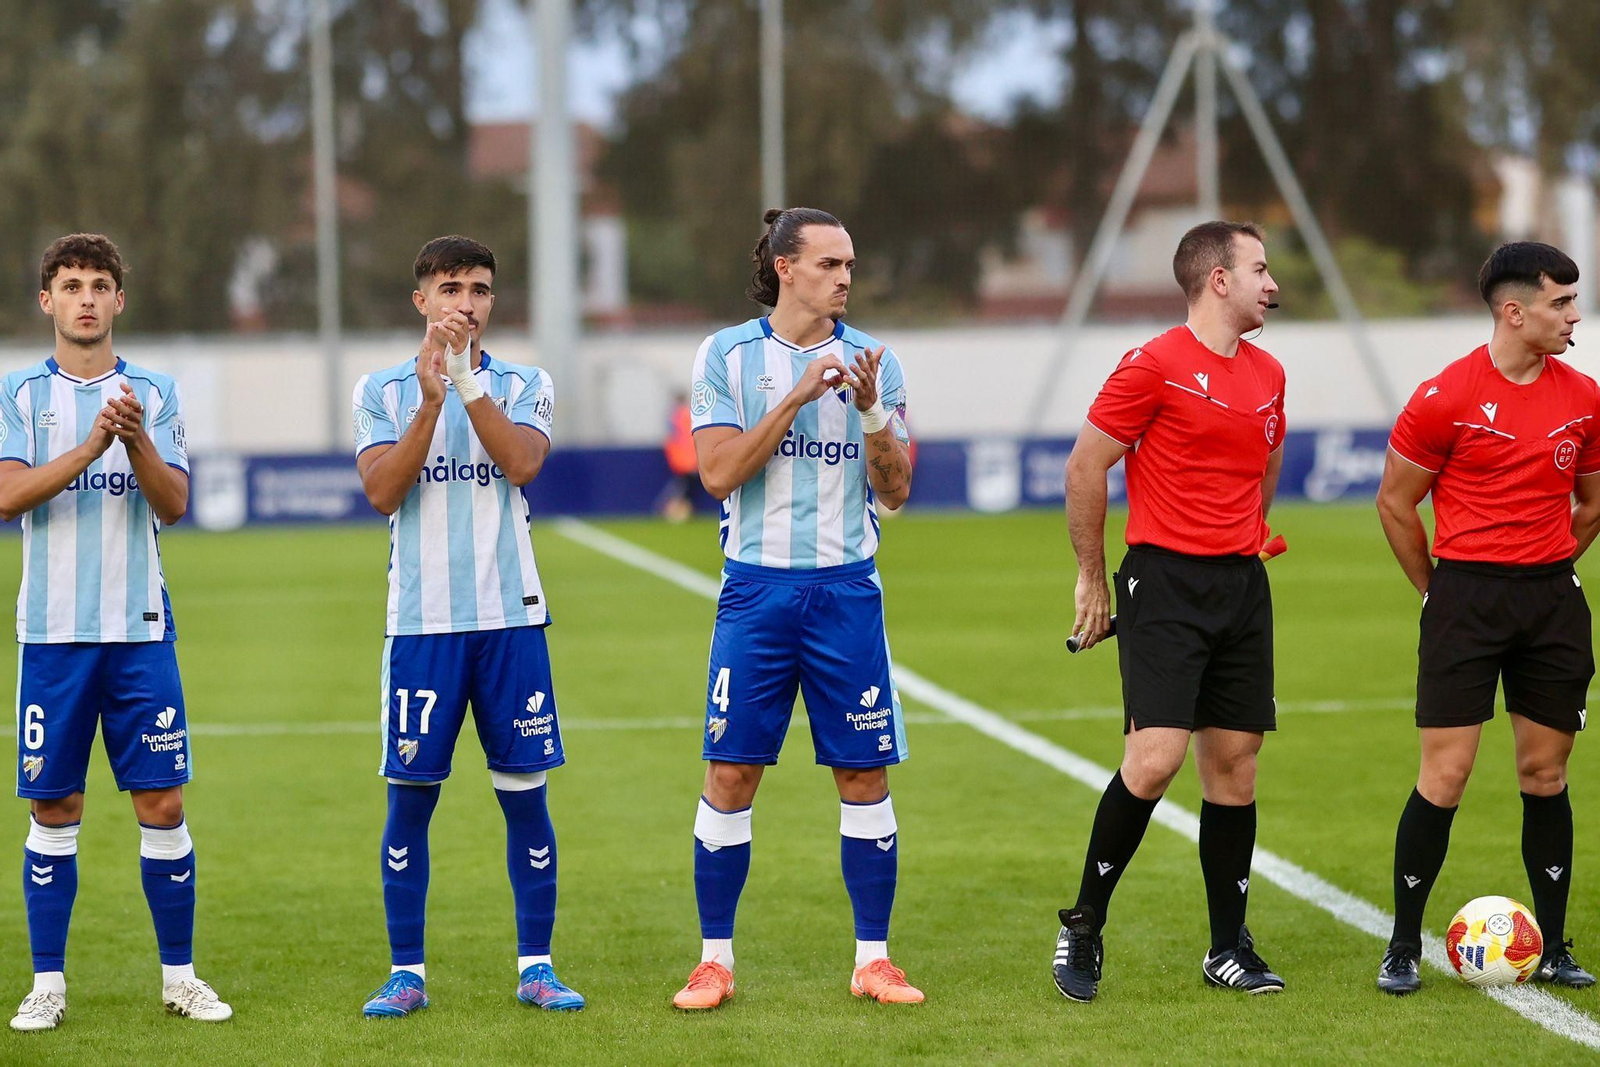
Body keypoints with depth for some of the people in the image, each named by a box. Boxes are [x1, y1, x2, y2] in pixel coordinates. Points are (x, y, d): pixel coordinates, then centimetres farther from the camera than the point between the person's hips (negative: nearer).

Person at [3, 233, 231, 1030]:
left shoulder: (155, 395, 6)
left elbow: (173, 504, -3)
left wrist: (137, 440, -21)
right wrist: (93, 445, -21)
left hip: (140, 628, 1)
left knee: (163, 801, 0)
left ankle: (179, 975, 9)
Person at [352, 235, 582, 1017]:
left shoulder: (522, 386, 6)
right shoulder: (383, 390, 5)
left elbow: (523, 463, -13)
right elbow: (382, 490, -8)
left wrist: (467, 379, -19)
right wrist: (430, 400, -18)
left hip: (510, 619, 1)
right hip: (420, 623, -1)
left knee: (524, 794, 2)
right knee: (410, 796, 0)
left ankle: (535, 966, 10)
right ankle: (406, 973, 8)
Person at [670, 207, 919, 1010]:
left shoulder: (872, 361, 5)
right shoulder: (727, 356, 0)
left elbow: (895, 491, 3)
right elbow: (718, 473, -9)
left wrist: (870, 410, -14)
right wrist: (797, 398, -16)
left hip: (846, 588, 2)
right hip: (757, 587, -2)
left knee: (864, 774, 2)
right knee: (730, 773, -2)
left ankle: (873, 960, 10)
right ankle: (714, 960, 8)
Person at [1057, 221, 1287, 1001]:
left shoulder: (1267, 375, 12)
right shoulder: (1155, 365, -9)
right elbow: (1085, 467, -6)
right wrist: (1092, 578, -1)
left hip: (1242, 585, 6)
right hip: (1165, 585, -6)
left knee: (1234, 762, 6)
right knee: (1154, 758, -15)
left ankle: (1228, 946, 14)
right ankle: (1083, 928, 1)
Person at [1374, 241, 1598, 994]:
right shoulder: (1447, 397, -9)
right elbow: (1396, 504, 0)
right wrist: (1442, 593, 6)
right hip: (1466, 597, -4)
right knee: (1446, 775, -5)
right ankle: (1404, 948, 5)